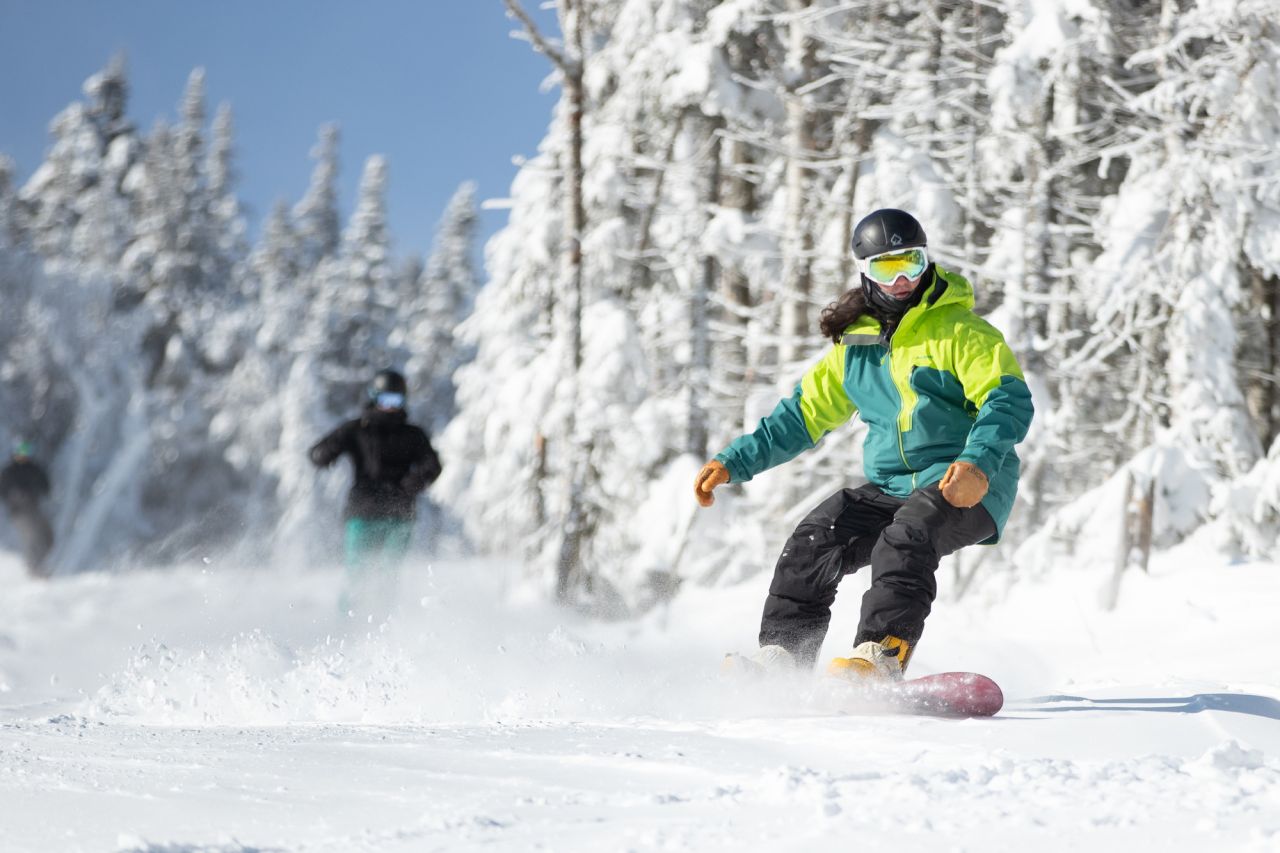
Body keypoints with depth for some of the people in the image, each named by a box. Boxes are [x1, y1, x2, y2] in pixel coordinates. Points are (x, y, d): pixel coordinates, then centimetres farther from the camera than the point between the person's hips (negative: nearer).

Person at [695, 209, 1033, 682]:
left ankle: (882, 654, -46)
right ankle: (782, 652, -15)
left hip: (966, 489, -6)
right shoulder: (856, 347, 14)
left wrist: (978, 464, -34)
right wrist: (734, 461, 13)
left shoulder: (959, 331, -5)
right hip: (891, 489, 6)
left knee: (905, 538, -34)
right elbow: (803, 413, 22)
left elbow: (1009, 400, -16)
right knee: (814, 541, -15)